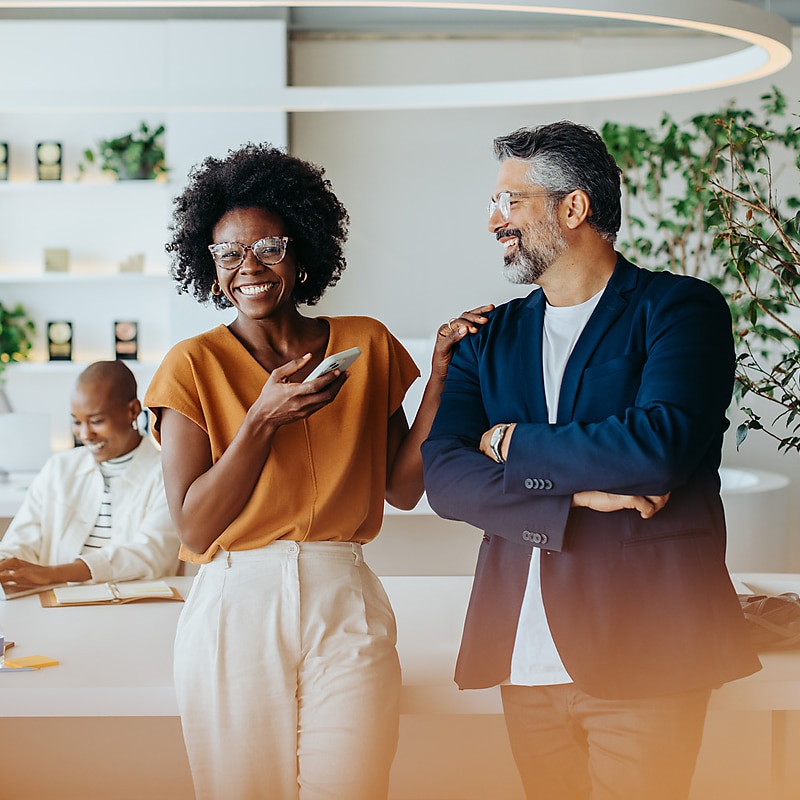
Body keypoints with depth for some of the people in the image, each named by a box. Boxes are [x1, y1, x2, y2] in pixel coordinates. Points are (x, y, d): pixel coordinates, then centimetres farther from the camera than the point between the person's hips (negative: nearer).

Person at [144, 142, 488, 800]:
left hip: (345, 605, 2)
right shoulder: (195, 364, 1)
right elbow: (194, 527, -5)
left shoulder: (366, 345, 9)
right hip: (236, 610, -1)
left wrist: (440, 374, -2)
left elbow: (403, 487, 5)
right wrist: (263, 419, -15)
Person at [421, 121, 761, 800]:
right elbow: (443, 476, -1)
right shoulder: (491, 338, 12)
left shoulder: (680, 308, -3)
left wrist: (513, 444, -7)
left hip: (641, 646, -4)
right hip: (525, 650, 5)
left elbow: (659, 446, -20)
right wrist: (577, 496, -15)